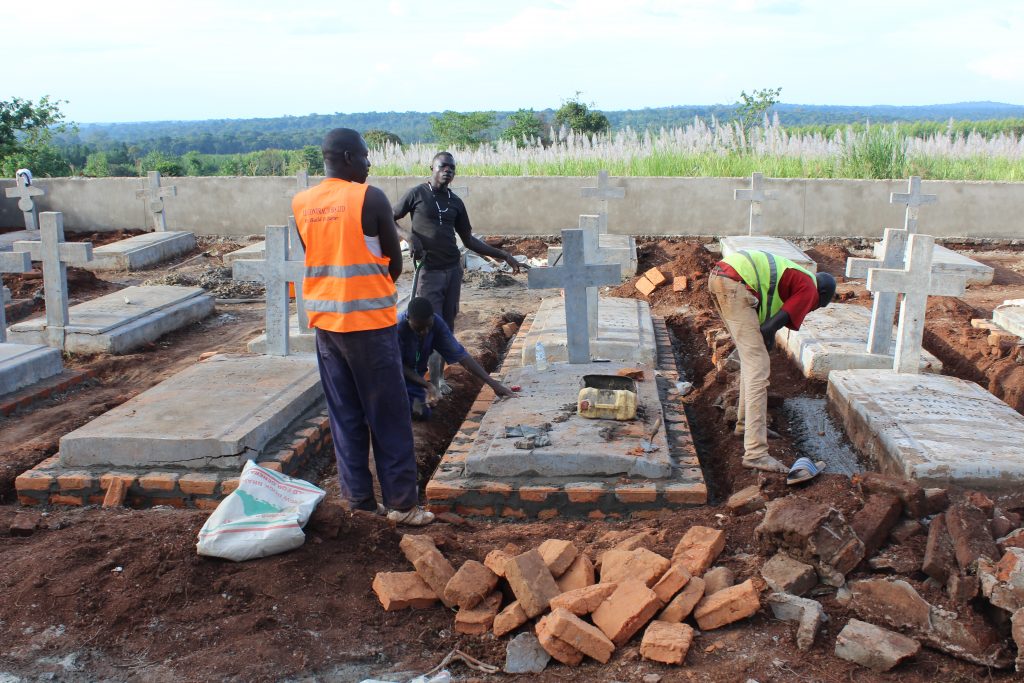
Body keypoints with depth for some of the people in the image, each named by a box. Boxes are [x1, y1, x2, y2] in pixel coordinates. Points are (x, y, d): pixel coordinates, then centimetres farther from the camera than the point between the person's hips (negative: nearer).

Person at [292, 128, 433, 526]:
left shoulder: (301, 204, 5)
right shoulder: (369, 198, -11)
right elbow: (395, 263, -4)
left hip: (325, 320, 6)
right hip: (369, 319, -6)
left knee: (344, 415, 13)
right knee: (388, 417, 3)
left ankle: (358, 498, 18)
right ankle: (401, 503, 8)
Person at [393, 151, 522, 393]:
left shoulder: (455, 202, 12)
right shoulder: (417, 194, -2)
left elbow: (469, 240, 16)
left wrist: (503, 255, 13)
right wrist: (408, 235, -17)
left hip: (453, 270, 5)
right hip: (428, 271, -5)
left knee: (447, 327, 7)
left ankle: (439, 375, 17)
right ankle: (434, 378, 2)